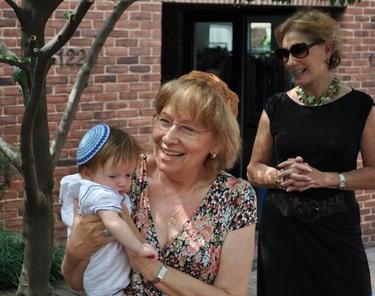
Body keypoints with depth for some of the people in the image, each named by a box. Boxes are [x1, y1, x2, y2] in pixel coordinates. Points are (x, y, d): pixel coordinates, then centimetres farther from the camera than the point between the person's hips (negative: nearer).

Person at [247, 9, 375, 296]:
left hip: (337, 229, -1)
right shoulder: (276, 107, 3)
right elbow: (254, 169, 8)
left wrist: (324, 178, -16)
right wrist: (281, 176, -13)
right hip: (282, 229, 2)